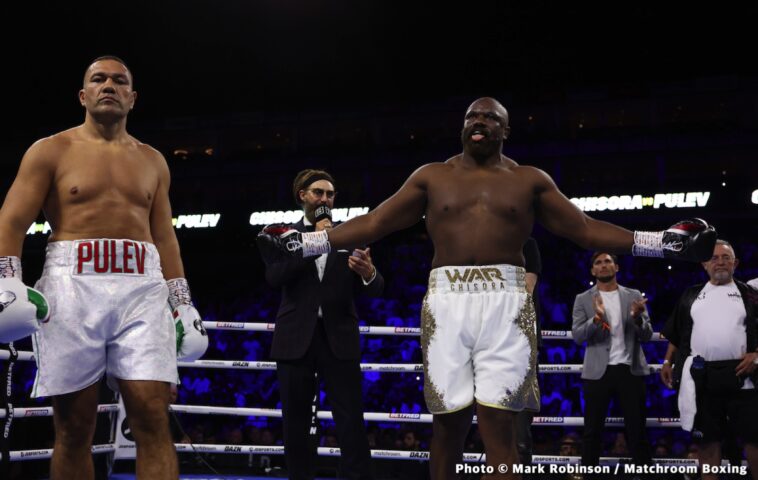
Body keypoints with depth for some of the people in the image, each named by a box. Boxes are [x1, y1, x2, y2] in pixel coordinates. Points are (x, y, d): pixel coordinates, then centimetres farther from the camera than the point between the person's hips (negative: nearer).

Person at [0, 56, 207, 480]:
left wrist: (183, 302, 13)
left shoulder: (153, 162, 18)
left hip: (142, 289, 2)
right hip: (72, 285, -2)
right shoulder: (52, 151, 9)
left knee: (153, 418, -10)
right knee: (74, 425, -1)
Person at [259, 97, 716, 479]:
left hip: (505, 301, -1)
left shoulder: (530, 180, 12)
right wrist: (304, 241, 4)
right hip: (447, 299, 1)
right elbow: (373, 223, 11)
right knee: (449, 421, 2)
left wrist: (664, 240, 2)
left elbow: (585, 228, 10)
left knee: (498, 423, -9)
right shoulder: (431, 176, 13)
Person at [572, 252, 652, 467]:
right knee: (592, 430, 5)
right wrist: (596, 319, -23)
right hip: (598, 371, -1)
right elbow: (577, 336, -5)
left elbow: (647, 335, 4)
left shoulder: (633, 296, 8)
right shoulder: (583, 299, 5)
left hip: (630, 369, 1)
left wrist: (637, 317, -18)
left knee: (637, 429, 5)